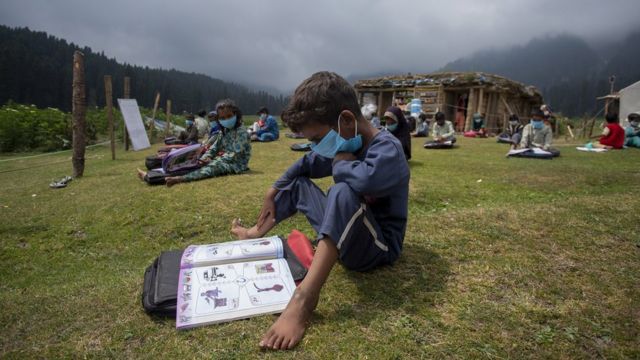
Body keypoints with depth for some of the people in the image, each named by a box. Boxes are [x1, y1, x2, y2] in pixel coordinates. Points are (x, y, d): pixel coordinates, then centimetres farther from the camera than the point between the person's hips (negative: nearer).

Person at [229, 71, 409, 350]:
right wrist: (273, 191, 15)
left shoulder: (387, 149, -25)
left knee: (345, 191, -39)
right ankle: (256, 234, 25)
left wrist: (341, 162, -26)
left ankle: (305, 296, -42)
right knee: (298, 182, 15)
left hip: (378, 246, -8)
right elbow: (306, 164, 17)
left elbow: (365, 179, -48)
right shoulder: (344, 145, 1)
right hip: (343, 234, 9)